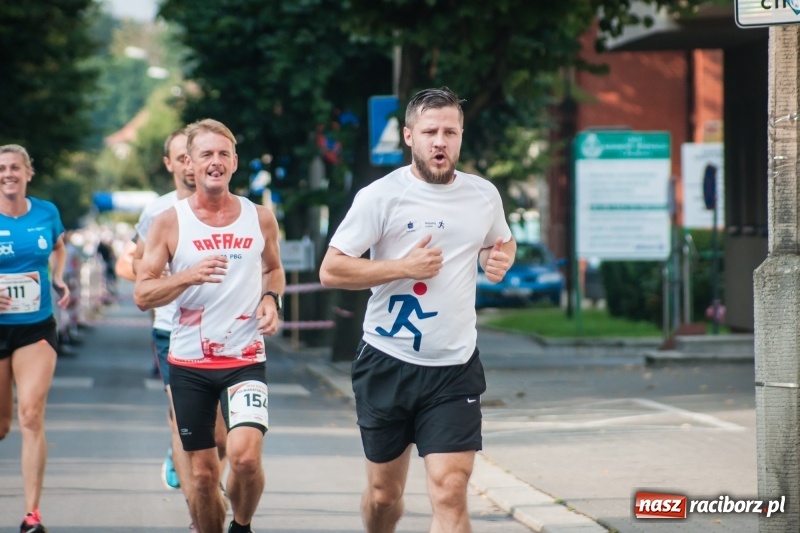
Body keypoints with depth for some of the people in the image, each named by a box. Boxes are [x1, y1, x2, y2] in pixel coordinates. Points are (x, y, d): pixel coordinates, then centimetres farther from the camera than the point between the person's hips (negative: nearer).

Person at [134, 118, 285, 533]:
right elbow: (142, 295, -5)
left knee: (245, 455, -20)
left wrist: (271, 298, 0)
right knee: (203, 473, 6)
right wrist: (189, 277, -21)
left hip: (245, 359, 0)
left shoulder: (260, 219, 3)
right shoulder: (169, 223, -3)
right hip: (189, 363, 0)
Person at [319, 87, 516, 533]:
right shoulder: (381, 196, -8)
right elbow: (330, 270, -10)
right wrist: (403, 267, -19)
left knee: (450, 492, -12)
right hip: (388, 364, -1)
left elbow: (503, 243, 24)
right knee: (384, 494, 11)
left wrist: (500, 259, 0)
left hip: (455, 368, 1)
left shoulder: (484, 195, 4)